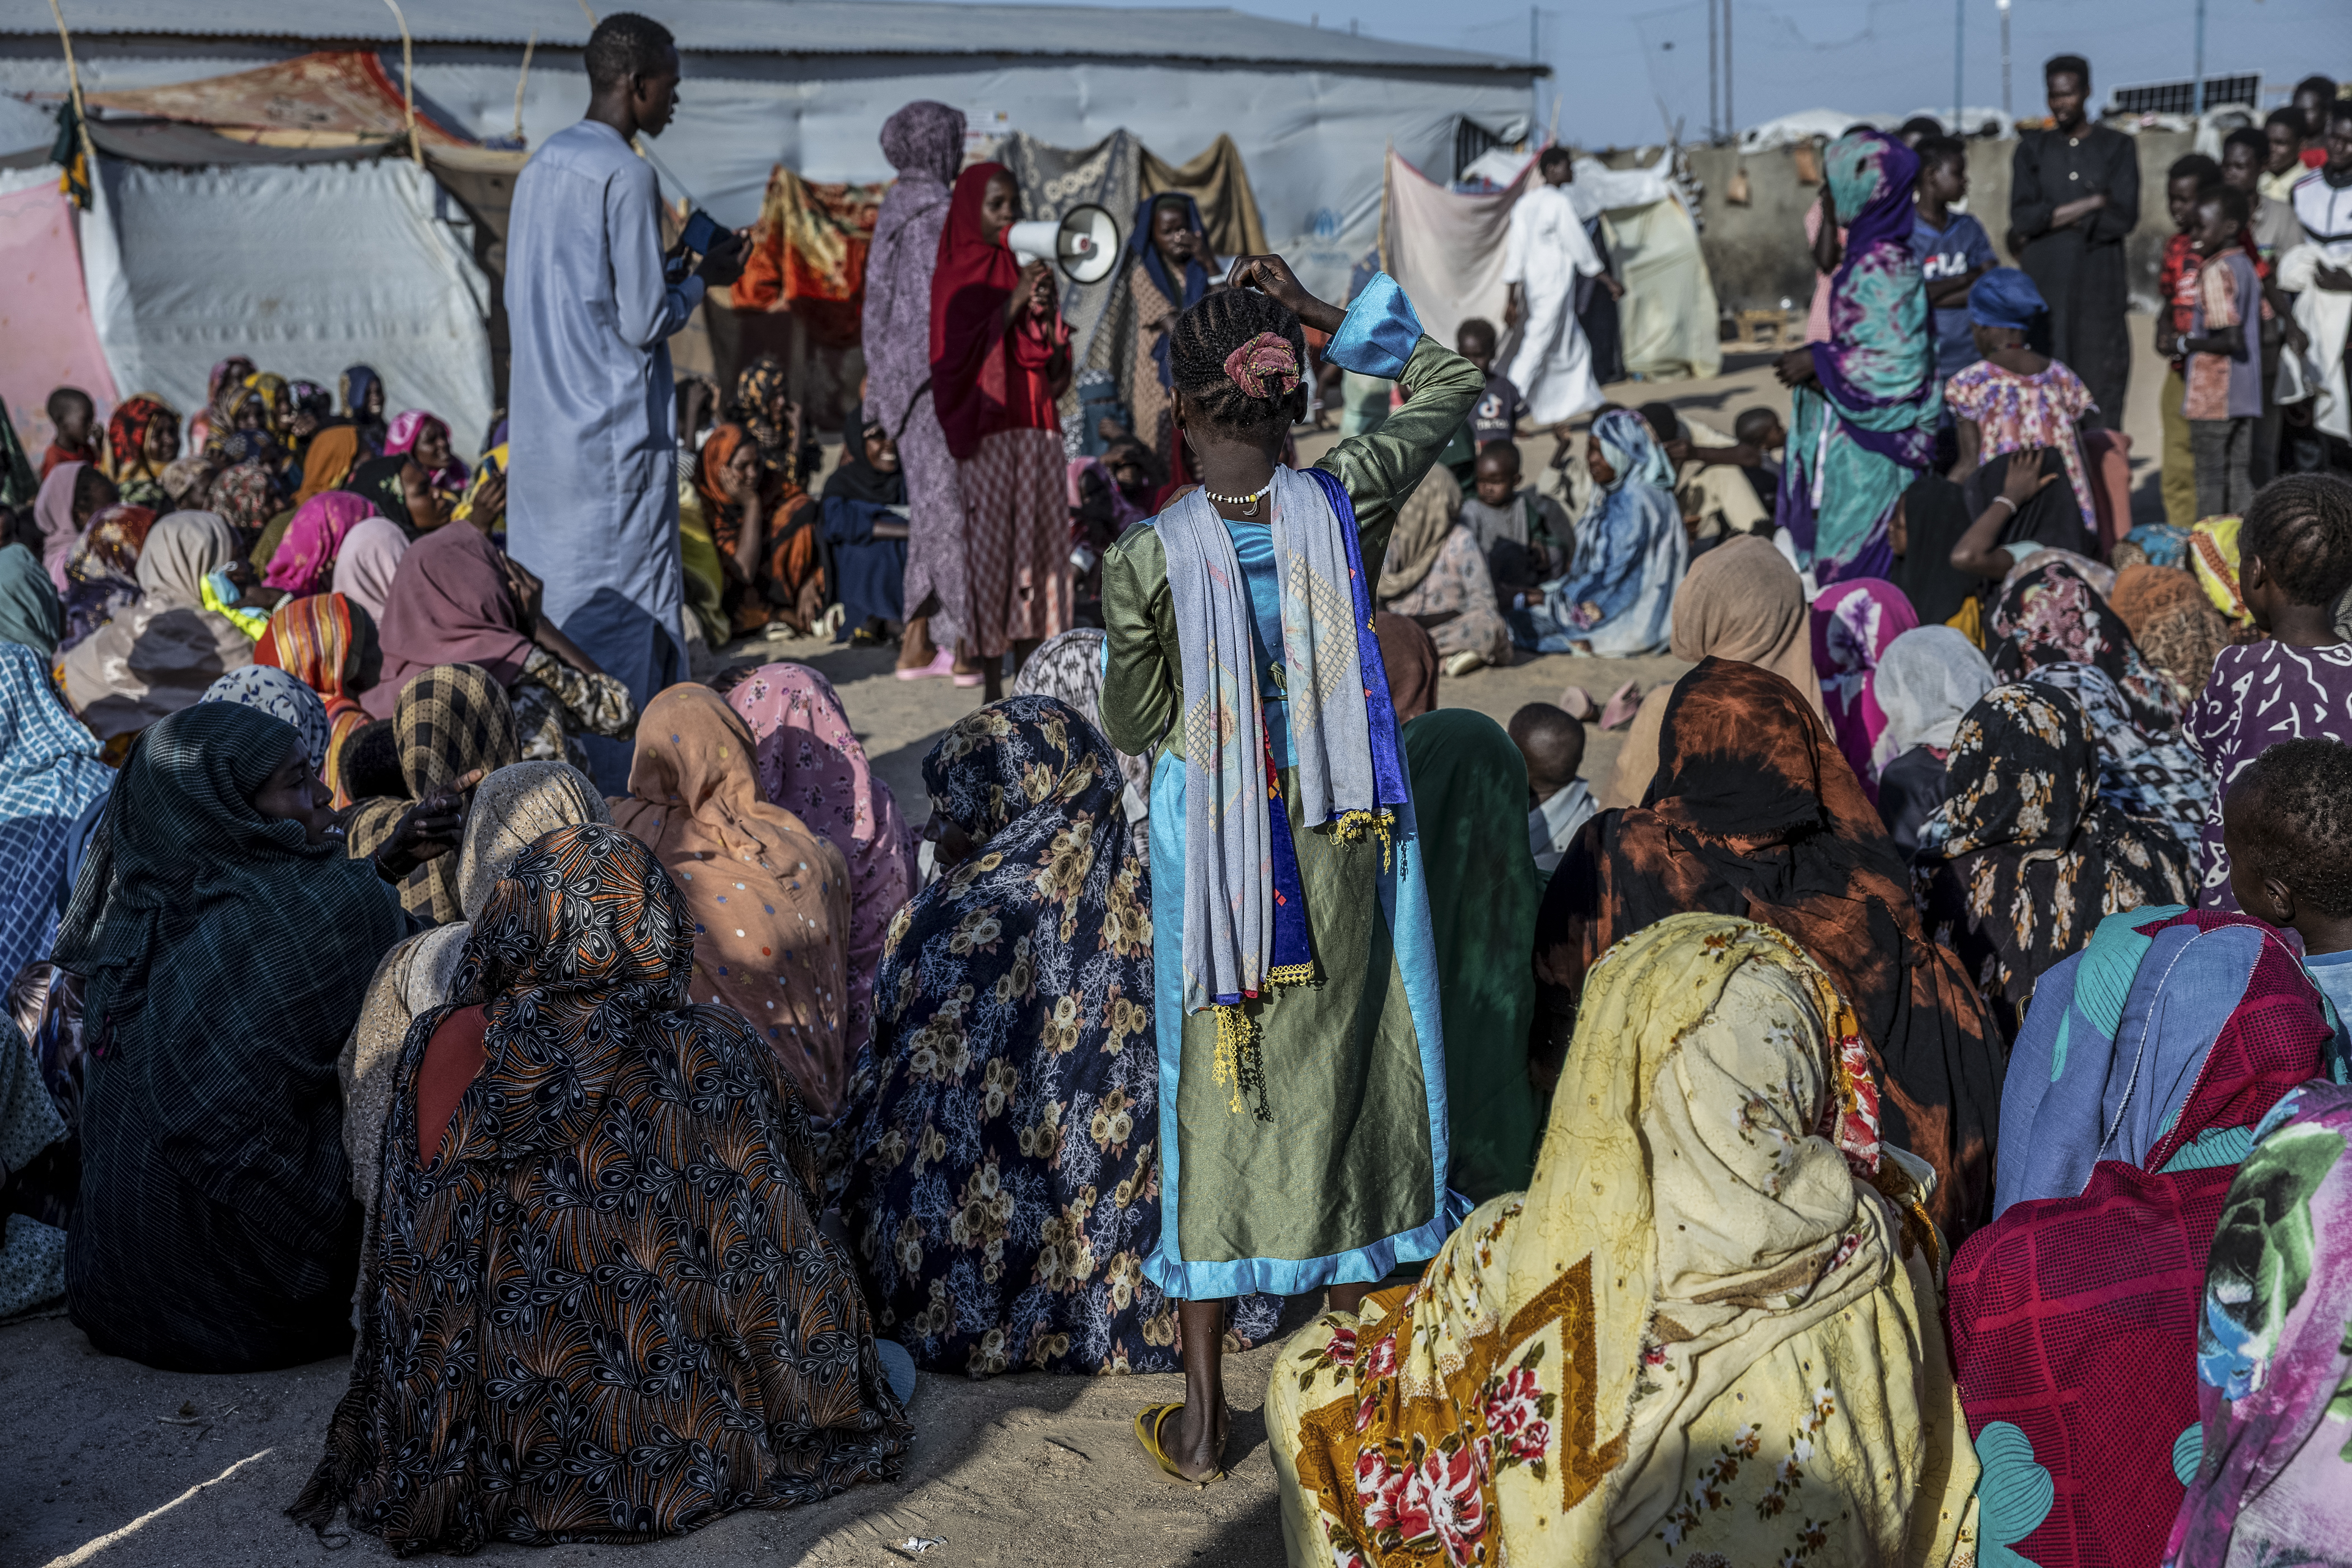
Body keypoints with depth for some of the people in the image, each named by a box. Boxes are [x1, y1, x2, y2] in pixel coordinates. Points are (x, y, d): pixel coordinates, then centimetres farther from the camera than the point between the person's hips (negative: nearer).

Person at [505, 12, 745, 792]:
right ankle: (616, 808, -1)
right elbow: (644, 322, -15)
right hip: (614, 438, -9)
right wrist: (703, 279, 4)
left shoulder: (539, 167, 14)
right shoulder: (626, 174, -12)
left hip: (539, 437, 9)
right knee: (626, 625, -3)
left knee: (545, 610, 13)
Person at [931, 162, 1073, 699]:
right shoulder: (955, 279, 0)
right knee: (991, 549, -6)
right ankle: (992, 690, -2)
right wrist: (1011, 305, -16)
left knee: (1038, 546, 3)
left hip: (1036, 426, 6)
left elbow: (1055, 366, 11)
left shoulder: (1028, 271, 15)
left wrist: (1045, 313, -8)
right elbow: (954, 356, -12)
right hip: (984, 429, -5)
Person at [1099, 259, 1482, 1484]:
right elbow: (1453, 382, 7)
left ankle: (1203, 1418, 18)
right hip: (1344, 842, 2)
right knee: (1345, 1082, 16)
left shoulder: (1146, 563, -16)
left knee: (1215, 1098, 9)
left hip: (1213, 849, -2)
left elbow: (1134, 727, -3)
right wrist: (1315, 313, 2)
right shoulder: (1346, 505, -10)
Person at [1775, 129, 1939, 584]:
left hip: (1871, 445, -9)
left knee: (1852, 558, -3)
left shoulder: (1882, 267, -19)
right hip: (1852, 428, 9)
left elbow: (1899, 359, -22)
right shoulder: (1865, 253, 9)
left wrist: (1818, 362, -16)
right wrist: (1814, 362, 8)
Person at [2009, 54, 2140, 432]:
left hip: (2099, 284, 0)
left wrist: (2051, 219, -5)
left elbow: (2124, 217, -3)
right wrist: (2091, 203, -5)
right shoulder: (2032, 148, 12)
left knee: (2102, 384, -5)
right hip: (2044, 284, 1)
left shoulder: (2116, 146, 9)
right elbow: (2022, 217, -3)